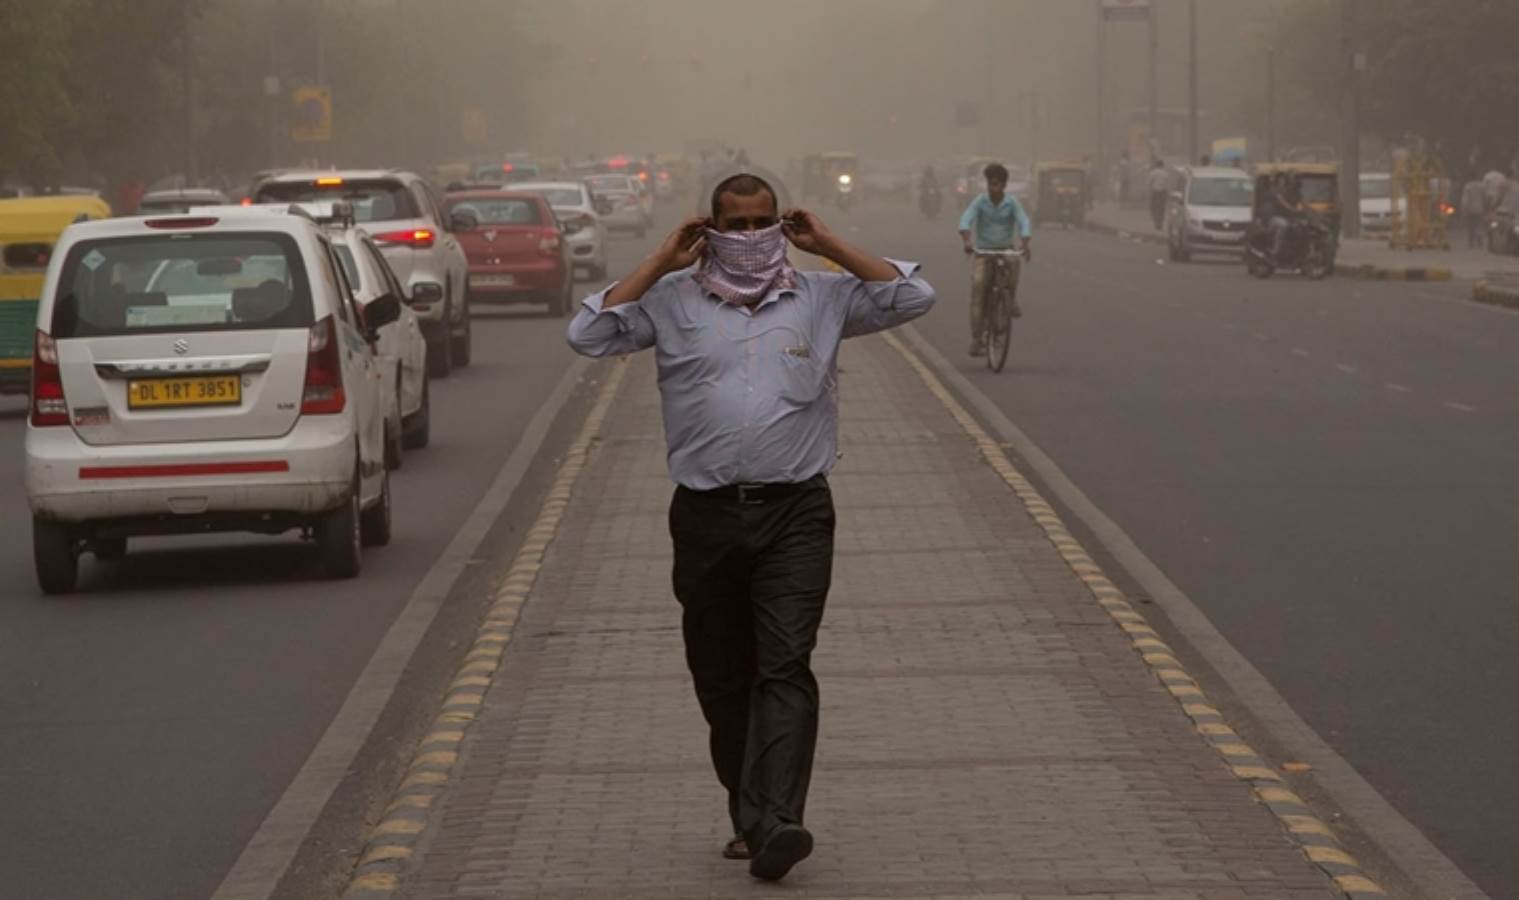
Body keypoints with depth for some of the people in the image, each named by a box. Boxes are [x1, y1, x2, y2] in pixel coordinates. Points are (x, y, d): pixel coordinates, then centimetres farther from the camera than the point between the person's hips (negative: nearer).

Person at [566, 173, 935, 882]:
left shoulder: (820, 298, 9)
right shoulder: (674, 300, 7)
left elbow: (913, 297, 4)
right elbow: (589, 334, -2)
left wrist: (829, 245, 2)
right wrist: (662, 261, -1)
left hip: (795, 512, -1)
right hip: (707, 514, 2)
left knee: (785, 666, -14)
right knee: (721, 678, 7)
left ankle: (775, 824, -22)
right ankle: (748, 815, 19)